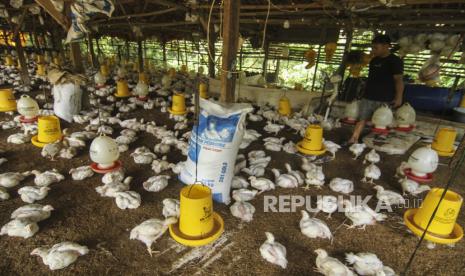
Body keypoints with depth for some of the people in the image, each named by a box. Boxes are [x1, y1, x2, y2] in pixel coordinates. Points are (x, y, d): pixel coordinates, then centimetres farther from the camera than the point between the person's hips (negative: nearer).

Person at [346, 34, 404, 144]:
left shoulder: (395, 61, -8)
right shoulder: (374, 60, 14)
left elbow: (398, 80, -11)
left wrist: (398, 97, -16)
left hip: (385, 99, -6)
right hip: (368, 97, 7)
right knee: (361, 118, 5)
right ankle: (353, 140, 8)